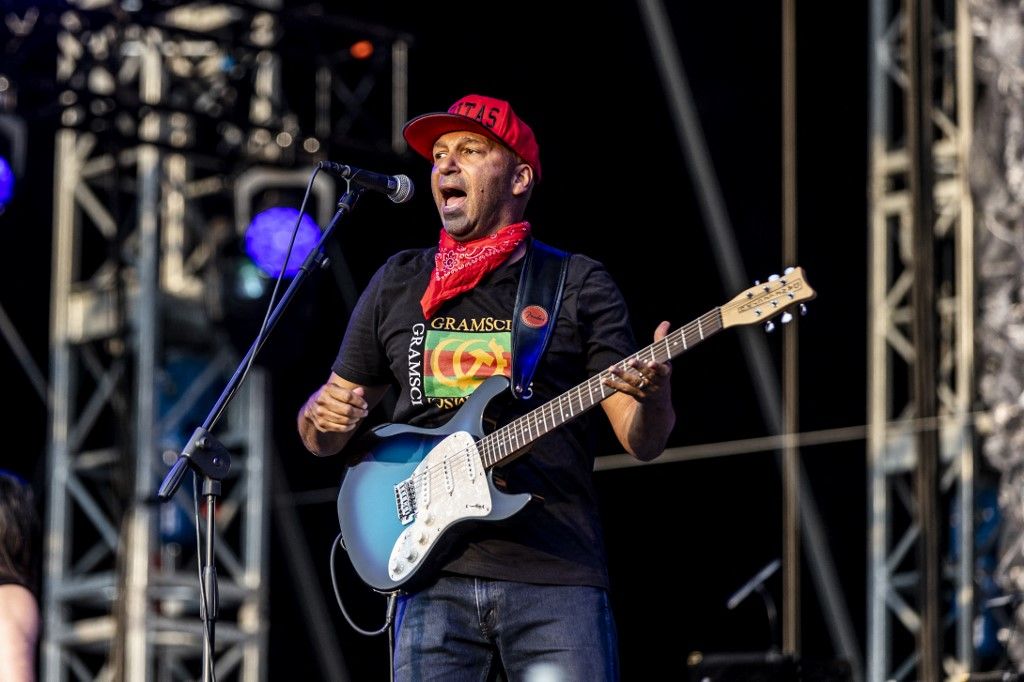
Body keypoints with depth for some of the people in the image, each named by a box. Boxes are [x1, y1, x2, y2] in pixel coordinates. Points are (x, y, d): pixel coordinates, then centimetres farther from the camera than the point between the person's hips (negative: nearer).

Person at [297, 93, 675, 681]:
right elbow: (325, 437, 21)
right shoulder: (398, 283, 16)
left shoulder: (578, 284, 7)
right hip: (435, 574, 2)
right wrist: (323, 419, -3)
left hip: (556, 578, -2)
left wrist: (654, 397, -20)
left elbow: (641, 441, 3)